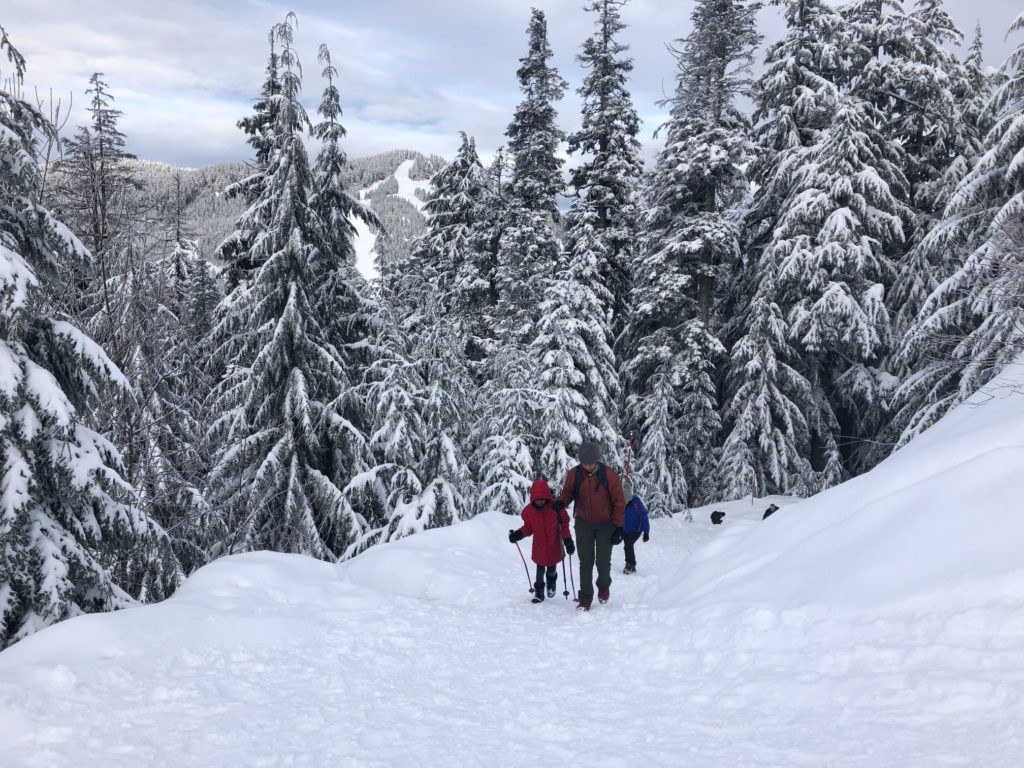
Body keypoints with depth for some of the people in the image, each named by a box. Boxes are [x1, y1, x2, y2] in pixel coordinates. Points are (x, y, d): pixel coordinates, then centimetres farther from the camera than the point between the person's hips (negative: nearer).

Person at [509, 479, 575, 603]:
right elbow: (528, 527, 2)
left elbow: (564, 525, -10)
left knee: (551, 568, 14)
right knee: (540, 570, 7)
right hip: (539, 548, 1)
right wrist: (518, 534, -14)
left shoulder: (556, 507, -19)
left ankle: (551, 583, 46)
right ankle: (539, 592, 24)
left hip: (554, 546, -1)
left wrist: (568, 540, -18)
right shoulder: (529, 510, -11)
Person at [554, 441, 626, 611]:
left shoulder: (609, 475, -17)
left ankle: (604, 586, 32)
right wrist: (561, 502, -16)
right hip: (583, 524, 2)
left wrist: (619, 528, -12)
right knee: (586, 562, 1)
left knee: (603, 562, 1)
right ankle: (585, 599, 10)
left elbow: (619, 502, -10)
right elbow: (567, 493, 7)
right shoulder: (574, 474, -11)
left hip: (606, 524, -1)